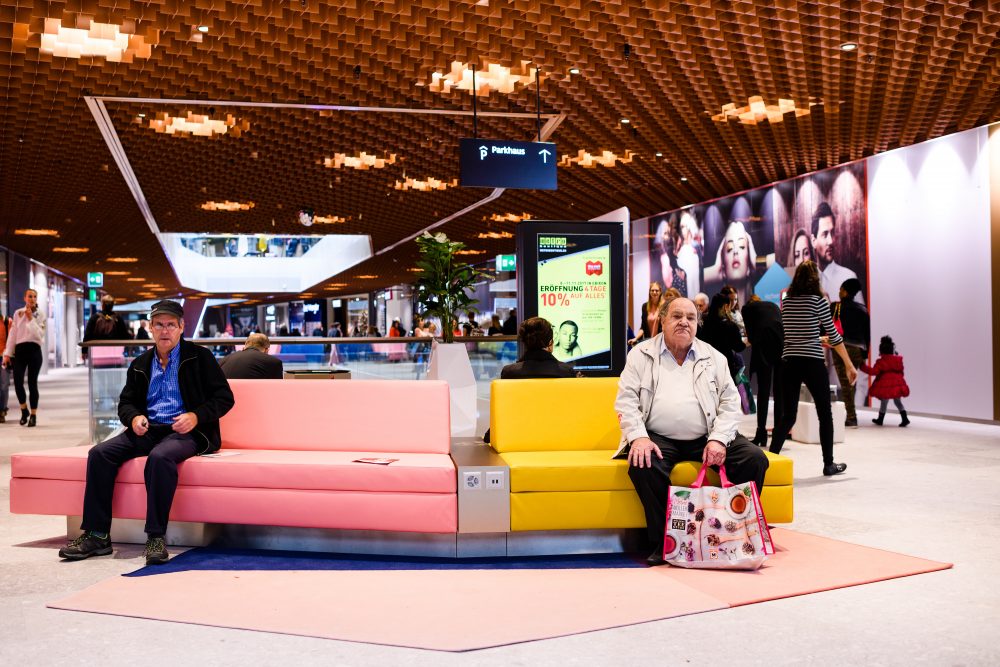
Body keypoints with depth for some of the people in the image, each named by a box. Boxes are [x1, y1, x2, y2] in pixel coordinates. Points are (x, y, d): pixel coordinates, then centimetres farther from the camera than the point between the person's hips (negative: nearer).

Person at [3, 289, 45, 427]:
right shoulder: (18, 313, 8)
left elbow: (40, 334, -10)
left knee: (32, 383, -1)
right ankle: (24, 410, 16)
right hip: (20, 350, 2)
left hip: (34, 350, -2)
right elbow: (12, 334, 8)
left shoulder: (40, 315, 3)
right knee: (17, 381, -7)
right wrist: (7, 353, 4)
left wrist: (31, 319, -13)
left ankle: (33, 414, 8)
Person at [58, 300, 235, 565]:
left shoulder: (199, 357, 4)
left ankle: (156, 537, -31)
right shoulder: (140, 364, 19)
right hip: (146, 430, 6)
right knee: (99, 453, -18)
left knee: (159, 457, -37)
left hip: (185, 431, -5)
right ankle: (97, 534, -15)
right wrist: (134, 417, -3)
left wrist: (196, 416, -17)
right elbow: (125, 402, 22)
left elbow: (224, 398, 0)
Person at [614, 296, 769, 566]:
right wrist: (639, 437, -16)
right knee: (643, 466, -33)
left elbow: (730, 402, 7)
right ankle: (664, 542, -17)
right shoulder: (641, 355, 7)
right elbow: (626, 400, 0)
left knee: (755, 459, -18)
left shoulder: (713, 358, 13)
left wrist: (718, 439, -10)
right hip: (659, 439, -2)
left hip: (707, 439, 3)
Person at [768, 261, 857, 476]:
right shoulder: (818, 301, -7)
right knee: (825, 414, 12)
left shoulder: (786, 302, 7)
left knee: (787, 415, 7)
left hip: (789, 363, 4)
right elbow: (833, 335, -4)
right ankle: (829, 464, 19)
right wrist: (849, 365, 3)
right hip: (813, 363, -4)